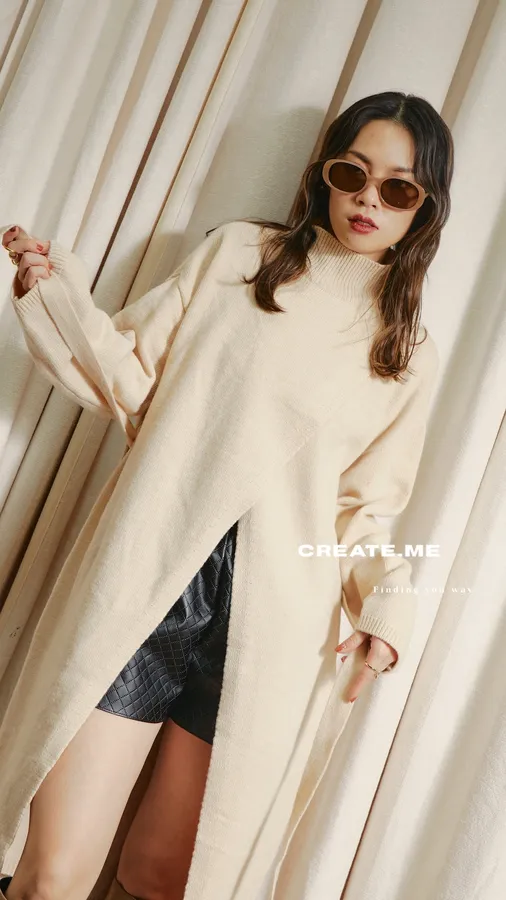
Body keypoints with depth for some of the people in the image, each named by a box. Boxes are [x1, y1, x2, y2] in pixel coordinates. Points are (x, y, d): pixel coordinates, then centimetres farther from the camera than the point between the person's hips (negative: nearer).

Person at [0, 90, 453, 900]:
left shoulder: (408, 355, 11)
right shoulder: (237, 253, 8)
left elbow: (369, 504, 12)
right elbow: (134, 383, 6)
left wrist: (387, 606, -3)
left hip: (270, 613, 1)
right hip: (152, 567, -1)